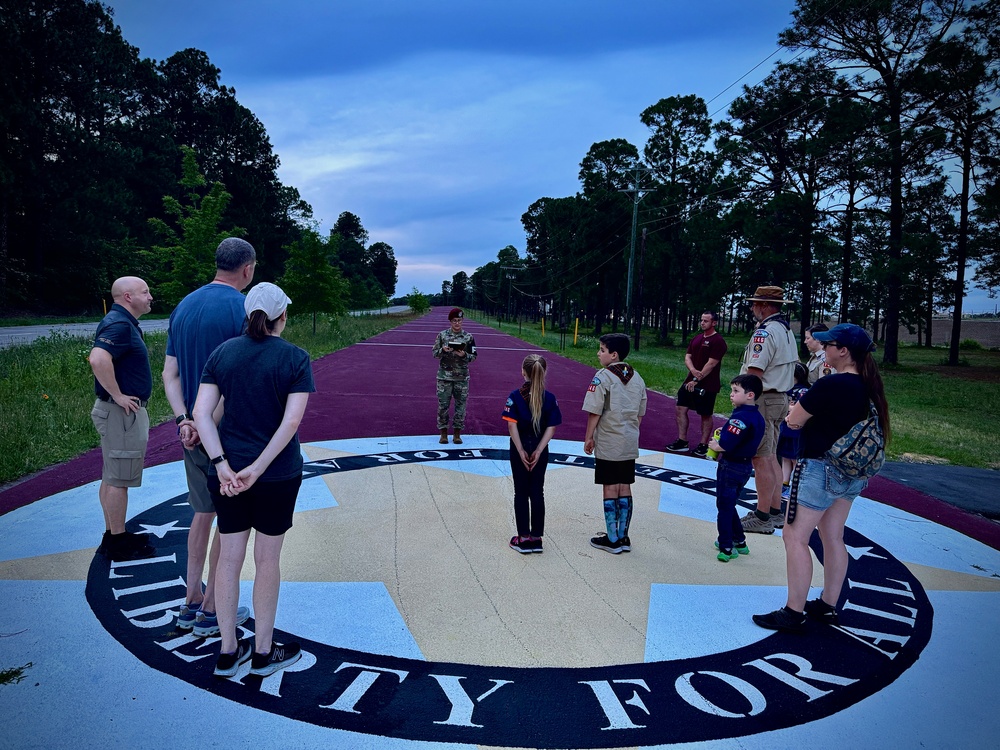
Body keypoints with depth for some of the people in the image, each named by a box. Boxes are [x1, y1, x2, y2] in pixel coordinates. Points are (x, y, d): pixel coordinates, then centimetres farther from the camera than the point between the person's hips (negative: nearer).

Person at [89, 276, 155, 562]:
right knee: (118, 480, -2)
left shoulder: (123, 323, 14)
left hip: (123, 412, 11)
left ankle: (113, 535, 27)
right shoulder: (119, 324, -18)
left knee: (112, 478, 16)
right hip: (122, 413, -11)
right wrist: (118, 396, -26)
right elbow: (98, 359, -35)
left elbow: (101, 359, 28)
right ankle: (118, 544, 6)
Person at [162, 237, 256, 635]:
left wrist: (183, 420, -3)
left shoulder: (184, 306, 9)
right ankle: (211, 612, 16)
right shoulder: (244, 307, -14)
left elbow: (170, 373, 5)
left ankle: (191, 601, 27)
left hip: (193, 429, 7)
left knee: (203, 512, 19)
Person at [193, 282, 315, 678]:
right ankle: (263, 652, 22)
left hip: (228, 470, 4)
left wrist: (222, 464, -11)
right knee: (267, 560, 9)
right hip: (278, 473, -3)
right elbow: (291, 421, -18)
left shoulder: (222, 353, 2)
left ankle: (228, 652, 24)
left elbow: (202, 413, -6)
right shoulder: (296, 359, -9)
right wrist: (257, 469, -17)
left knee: (229, 558, 13)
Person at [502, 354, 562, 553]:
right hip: (540, 450, 2)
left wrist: (521, 451, -10)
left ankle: (524, 538, 12)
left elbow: (512, 426, -14)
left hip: (519, 450, -2)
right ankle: (536, 538, 15)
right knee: (537, 493, 10)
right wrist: (538, 451, -9)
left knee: (521, 493, 8)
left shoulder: (515, 396, -10)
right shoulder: (550, 398, -5)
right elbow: (551, 428, -8)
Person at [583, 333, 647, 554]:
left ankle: (612, 540, 9)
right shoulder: (637, 378, 7)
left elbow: (595, 412, -13)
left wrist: (589, 437, -3)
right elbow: (639, 413, 12)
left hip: (608, 444, -6)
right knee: (625, 488, 12)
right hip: (630, 444, 6)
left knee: (610, 488, 2)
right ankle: (623, 537, 19)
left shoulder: (603, 377, -13)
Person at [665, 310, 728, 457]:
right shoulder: (696, 339, 12)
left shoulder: (718, 341, -12)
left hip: (707, 385, -7)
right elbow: (687, 357, 8)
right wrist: (693, 370, -13)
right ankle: (682, 441, 12)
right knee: (681, 408, 4)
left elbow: (711, 364, -18)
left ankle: (703, 445, 14)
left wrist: (696, 380, -19)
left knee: (706, 415, 3)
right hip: (690, 381, 8)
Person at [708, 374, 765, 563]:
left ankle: (726, 548, 11)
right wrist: (724, 433, 4)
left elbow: (726, 445, -29)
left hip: (730, 467, -9)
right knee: (729, 505, 23)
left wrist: (714, 445, -10)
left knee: (724, 507, 4)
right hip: (746, 467, 9)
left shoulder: (740, 417, -24)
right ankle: (739, 542, 31)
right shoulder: (757, 416, 5)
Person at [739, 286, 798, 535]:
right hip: (780, 398, 10)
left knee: (761, 459, -5)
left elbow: (754, 373, -22)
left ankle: (762, 517, 0)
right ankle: (775, 512, 22)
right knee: (771, 457, 16)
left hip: (763, 400, -10)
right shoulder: (786, 330, 14)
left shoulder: (765, 332, -17)